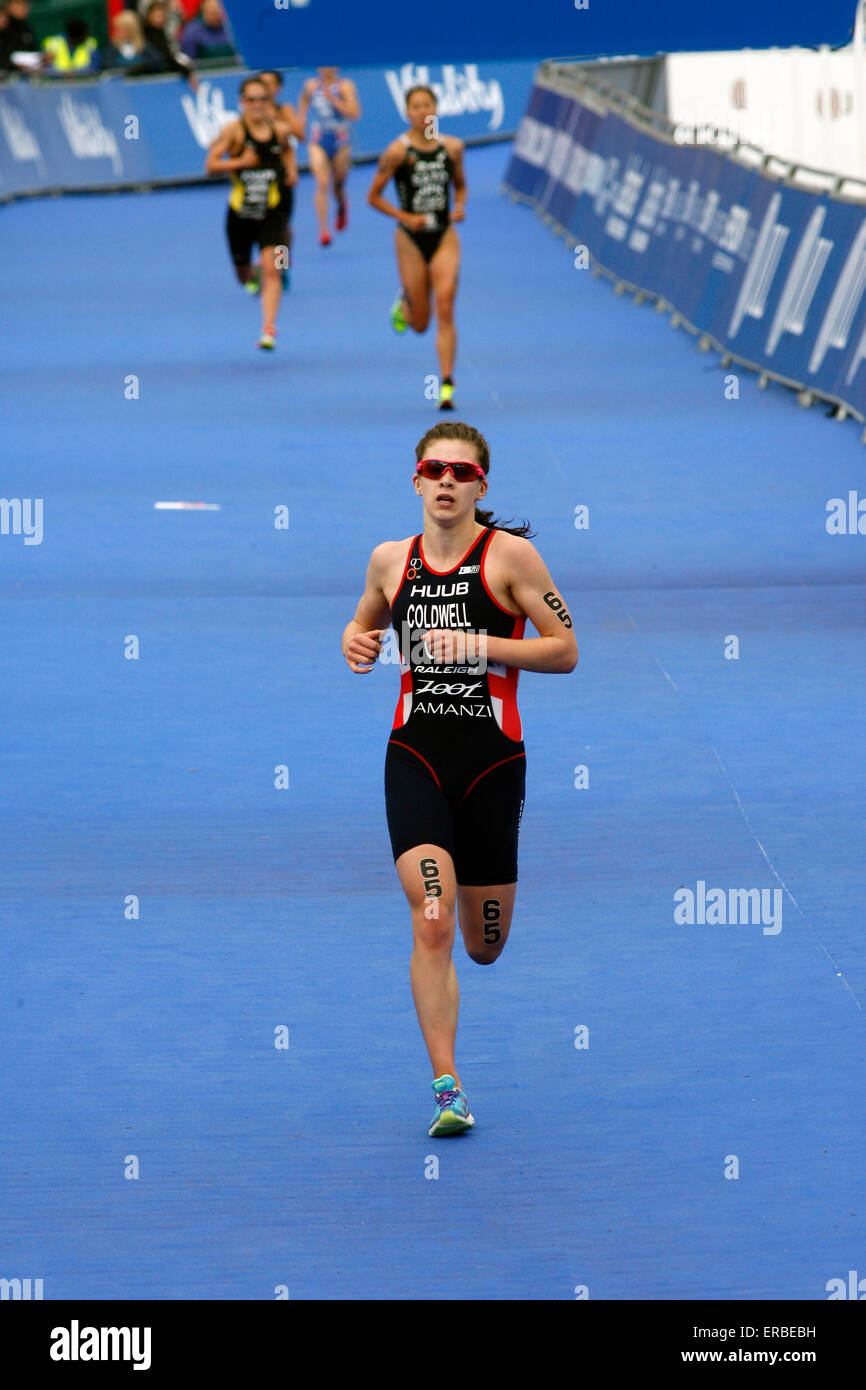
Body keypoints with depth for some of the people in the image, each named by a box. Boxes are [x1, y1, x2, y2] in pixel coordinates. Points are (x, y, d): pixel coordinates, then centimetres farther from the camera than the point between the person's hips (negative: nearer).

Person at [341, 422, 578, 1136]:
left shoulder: (510, 554, -4)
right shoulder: (391, 560, 6)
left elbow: (565, 651, -5)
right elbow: (362, 625, 26)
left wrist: (480, 643, -17)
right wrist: (357, 646, 1)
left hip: (491, 756, -1)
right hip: (415, 754, 1)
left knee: (484, 947, 10)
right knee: (431, 925, -18)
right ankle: (447, 1089, -15)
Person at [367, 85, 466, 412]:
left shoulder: (452, 147, 1)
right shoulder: (398, 151, -9)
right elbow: (373, 196, -3)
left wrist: (460, 207, -4)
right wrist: (405, 217, -15)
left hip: (444, 237, 1)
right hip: (411, 239, -1)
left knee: (445, 308, -14)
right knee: (420, 323, 6)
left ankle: (447, 384, -10)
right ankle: (404, 304, 44)